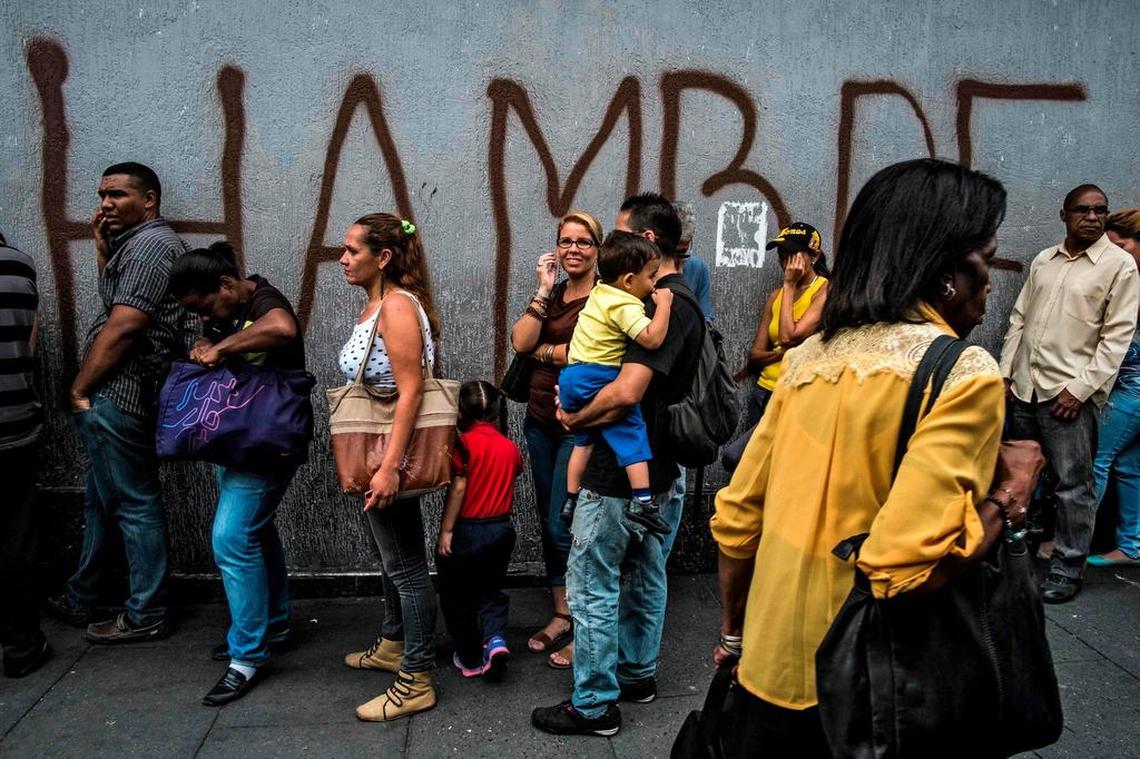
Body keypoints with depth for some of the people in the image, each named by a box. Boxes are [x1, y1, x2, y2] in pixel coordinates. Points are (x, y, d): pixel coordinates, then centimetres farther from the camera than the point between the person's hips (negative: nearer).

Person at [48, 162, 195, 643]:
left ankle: (146, 617, 8)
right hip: (115, 396, 11)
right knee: (102, 499, 19)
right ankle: (79, 600, 34)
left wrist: (80, 389, -12)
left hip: (117, 396, -11)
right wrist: (103, 248, 15)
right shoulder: (136, 243, 19)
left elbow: (123, 325, -20)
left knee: (134, 504, -2)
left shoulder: (151, 243, -13)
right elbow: (113, 303, 24)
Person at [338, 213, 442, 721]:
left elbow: (410, 389, -24)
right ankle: (393, 645, 40)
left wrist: (389, 466, -28)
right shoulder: (375, 305, 12)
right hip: (377, 451, 10)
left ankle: (416, 681, 12)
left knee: (405, 564, 0)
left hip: (392, 454, -10)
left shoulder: (397, 305, -18)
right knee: (393, 555, 22)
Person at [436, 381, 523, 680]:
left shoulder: (464, 443, -14)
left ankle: (469, 659, 20)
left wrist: (445, 531, -13)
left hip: (467, 530, -5)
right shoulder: (509, 447, 1)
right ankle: (495, 639, -4)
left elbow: (458, 488, -17)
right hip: (502, 529, 5)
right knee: (490, 591, 19)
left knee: (457, 597, 13)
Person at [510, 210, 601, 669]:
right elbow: (520, 342, -2)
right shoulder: (552, 294, 12)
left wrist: (541, 350, -6)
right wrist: (543, 291, -7)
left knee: (563, 525, -5)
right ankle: (560, 616, 28)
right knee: (547, 520, 13)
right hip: (540, 419, 7)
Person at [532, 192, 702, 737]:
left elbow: (627, 391, -31)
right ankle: (637, 673, 36)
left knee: (592, 587, 2)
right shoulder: (682, 299, 12)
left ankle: (594, 705, 13)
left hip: (621, 473, -10)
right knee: (645, 577, 20)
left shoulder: (662, 304, -21)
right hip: (662, 470, 10)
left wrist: (574, 418, -16)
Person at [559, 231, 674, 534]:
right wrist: (664, 303, -17)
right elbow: (652, 339, -28)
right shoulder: (626, 306, -17)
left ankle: (571, 500, 26)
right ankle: (641, 501, -11)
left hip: (572, 376, 9)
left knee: (583, 440, 20)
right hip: (599, 380, -9)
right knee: (632, 433, -5)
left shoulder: (600, 291, 11)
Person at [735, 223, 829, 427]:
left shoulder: (826, 291, -7)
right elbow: (754, 355, 7)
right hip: (765, 391, 5)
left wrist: (789, 285, -11)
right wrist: (780, 353, -14)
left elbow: (789, 337, -19)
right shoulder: (775, 296, 9)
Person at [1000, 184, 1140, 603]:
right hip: (1023, 387, 5)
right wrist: (1006, 373, 6)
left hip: (1070, 394, -5)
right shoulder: (1043, 260, 12)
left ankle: (1067, 569, 12)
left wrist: (1081, 388, -14)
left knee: (1073, 486, 1)